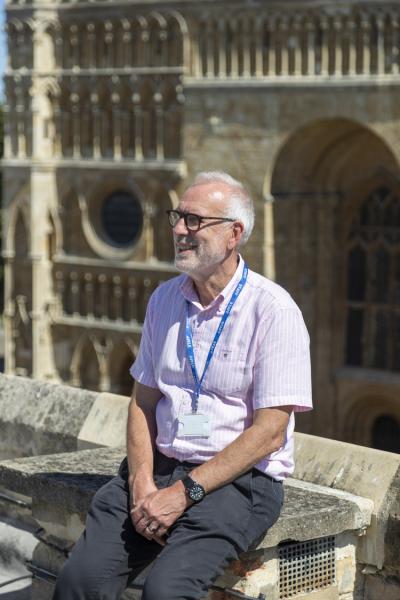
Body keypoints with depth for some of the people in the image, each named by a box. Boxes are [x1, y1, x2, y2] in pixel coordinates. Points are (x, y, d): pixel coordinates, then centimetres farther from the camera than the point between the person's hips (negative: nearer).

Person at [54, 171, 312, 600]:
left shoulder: (273, 310, -9)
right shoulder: (164, 299, 11)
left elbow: (268, 432, -13)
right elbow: (143, 400, 12)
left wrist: (184, 492, -16)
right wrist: (142, 483, -5)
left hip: (241, 479, -5)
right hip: (159, 467, 5)